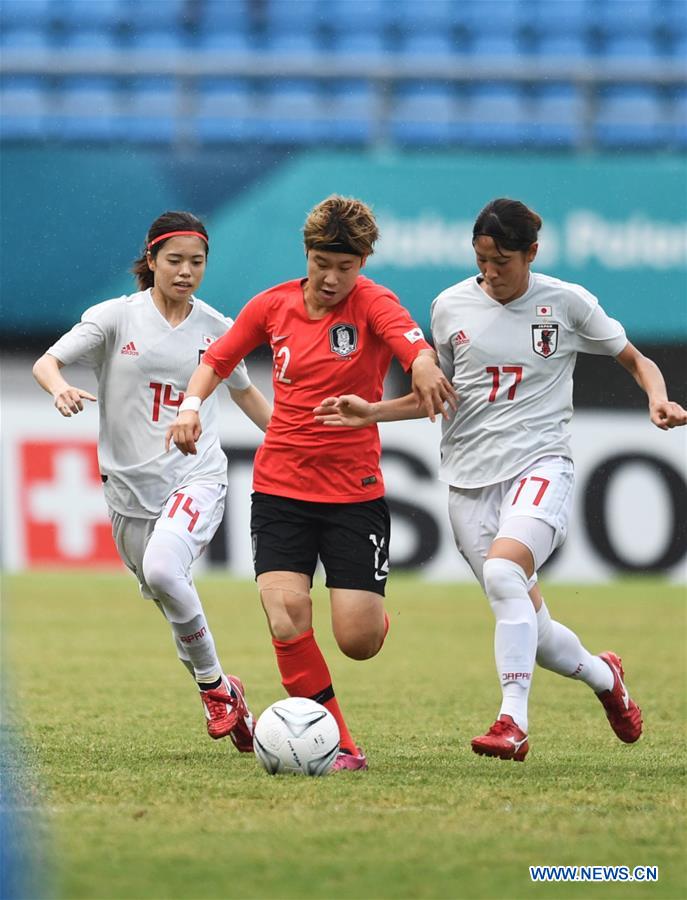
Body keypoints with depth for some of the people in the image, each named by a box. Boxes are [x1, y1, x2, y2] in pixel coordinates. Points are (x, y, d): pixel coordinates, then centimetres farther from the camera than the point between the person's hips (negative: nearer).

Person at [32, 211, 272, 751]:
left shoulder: (216, 328, 6)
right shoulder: (118, 317, 0)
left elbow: (245, 392, 23)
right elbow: (47, 363, -4)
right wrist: (61, 389, -27)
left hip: (196, 477, -2)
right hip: (130, 482, 2)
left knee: (162, 569, -29)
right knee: (167, 601, 6)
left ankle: (214, 682, -12)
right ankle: (222, 696, 25)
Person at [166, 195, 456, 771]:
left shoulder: (373, 305, -8)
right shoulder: (272, 306, 3)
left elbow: (416, 348, -29)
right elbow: (218, 360, 18)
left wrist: (426, 371, -54)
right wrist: (192, 405, -2)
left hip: (355, 492, -2)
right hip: (280, 487, 2)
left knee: (358, 642, -8)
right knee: (287, 619, -19)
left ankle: (375, 613, 32)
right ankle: (336, 743, -4)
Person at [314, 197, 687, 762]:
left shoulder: (566, 303, 0)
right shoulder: (451, 307, 6)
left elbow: (637, 361, 11)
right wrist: (371, 413, 4)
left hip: (541, 464, -3)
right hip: (471, 477, 3)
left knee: (503, 570, -32)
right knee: (529, 627, 0)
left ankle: (514, 724, -31)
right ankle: (603, 676, 33)